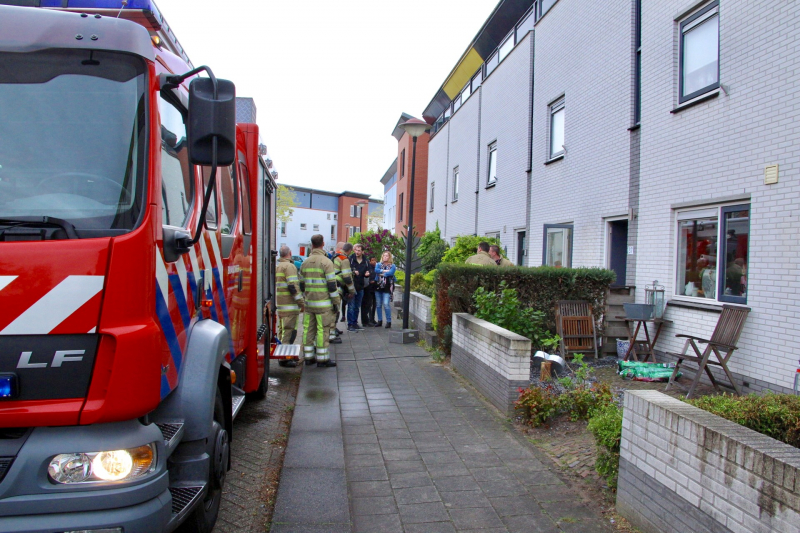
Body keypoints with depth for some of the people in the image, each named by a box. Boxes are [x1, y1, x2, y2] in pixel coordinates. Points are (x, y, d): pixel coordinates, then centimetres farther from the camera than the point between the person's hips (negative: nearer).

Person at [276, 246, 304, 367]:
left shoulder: (277, 266, 17)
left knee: (283, 330, 16)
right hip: (289, 306, -9)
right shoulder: (289, 266, -12)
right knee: (289, 331, -7)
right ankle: (284, 358, -9)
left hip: (280, 305, 9)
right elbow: (293, 286, -19)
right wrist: (301, 302, -15)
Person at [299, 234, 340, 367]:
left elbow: (302, 284, 15)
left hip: (309, 302, 6)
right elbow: (331, 284, -13)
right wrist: (336, 301, -7)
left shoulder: (305, 263, 10)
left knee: (309, 329, 11)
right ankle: (322, 358, 2)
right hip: (323, 303, -6)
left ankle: (308, 356, 17)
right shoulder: (326, 262, -10)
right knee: (323, 330, -2)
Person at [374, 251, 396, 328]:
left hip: (387, 288, -4)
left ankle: (389, 321, -4)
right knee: (378, 304, 7)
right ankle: (380, 321, 16)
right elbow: (376, 270, -7)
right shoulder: (378, 264, 14)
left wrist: (381, 273, -6)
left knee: (386, 304, -12)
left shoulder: (392, 266, 5)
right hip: (378, 287, 4)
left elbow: (391, 273, -14)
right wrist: (385, 271, -13)